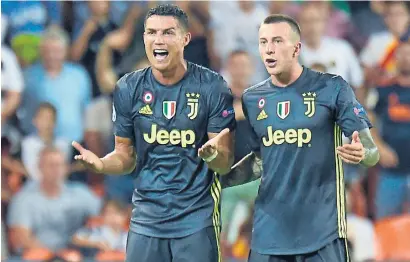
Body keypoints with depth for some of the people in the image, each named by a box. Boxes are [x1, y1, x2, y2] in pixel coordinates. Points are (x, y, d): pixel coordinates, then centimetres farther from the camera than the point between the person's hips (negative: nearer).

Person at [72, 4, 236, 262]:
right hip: (147, 219, 2)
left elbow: (225, 164, -6)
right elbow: (126, 156, 8)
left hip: (197, 220, -2)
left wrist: (213, 155, -29)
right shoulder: (129, 89, 0)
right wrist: (101, 164, -15)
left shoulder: (212, 87, -8)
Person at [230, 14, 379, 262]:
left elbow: (371, 152, -5)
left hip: (322, 230, -4)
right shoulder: (252, 99, 7)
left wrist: (360, 153, -28)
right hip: (269, 231, 4)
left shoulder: (332, 88, -5)